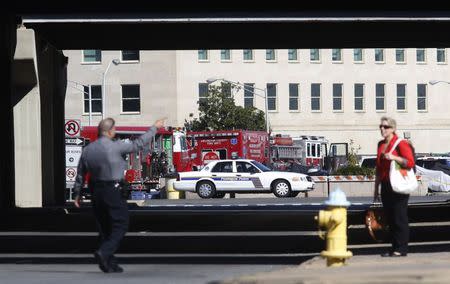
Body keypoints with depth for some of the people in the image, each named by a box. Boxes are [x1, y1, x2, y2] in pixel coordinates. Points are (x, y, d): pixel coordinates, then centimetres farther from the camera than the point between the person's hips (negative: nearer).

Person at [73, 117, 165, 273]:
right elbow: (138, 144, -5)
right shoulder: (115, 146, -13)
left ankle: (110, 264, 15)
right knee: (120, 226, 2)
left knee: (104, 228, 13)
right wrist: (154, 128, 6)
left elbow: (80, 174, 9)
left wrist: (78, 193, 18)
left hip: (96, 191, 7)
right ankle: (104, 253, -17)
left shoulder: (87, 149, 4)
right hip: (113, 191, -7)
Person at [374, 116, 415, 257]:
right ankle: (394, 248, 14)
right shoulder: (381, 144, 15)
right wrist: (376, 188, 19)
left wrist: (394, 157, -26)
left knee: (399, 218, -5)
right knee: (390, 218, 9)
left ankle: (401, 249, -1)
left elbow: (410, 163, -15)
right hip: (386, 186, 7)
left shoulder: (401, 143, -7)